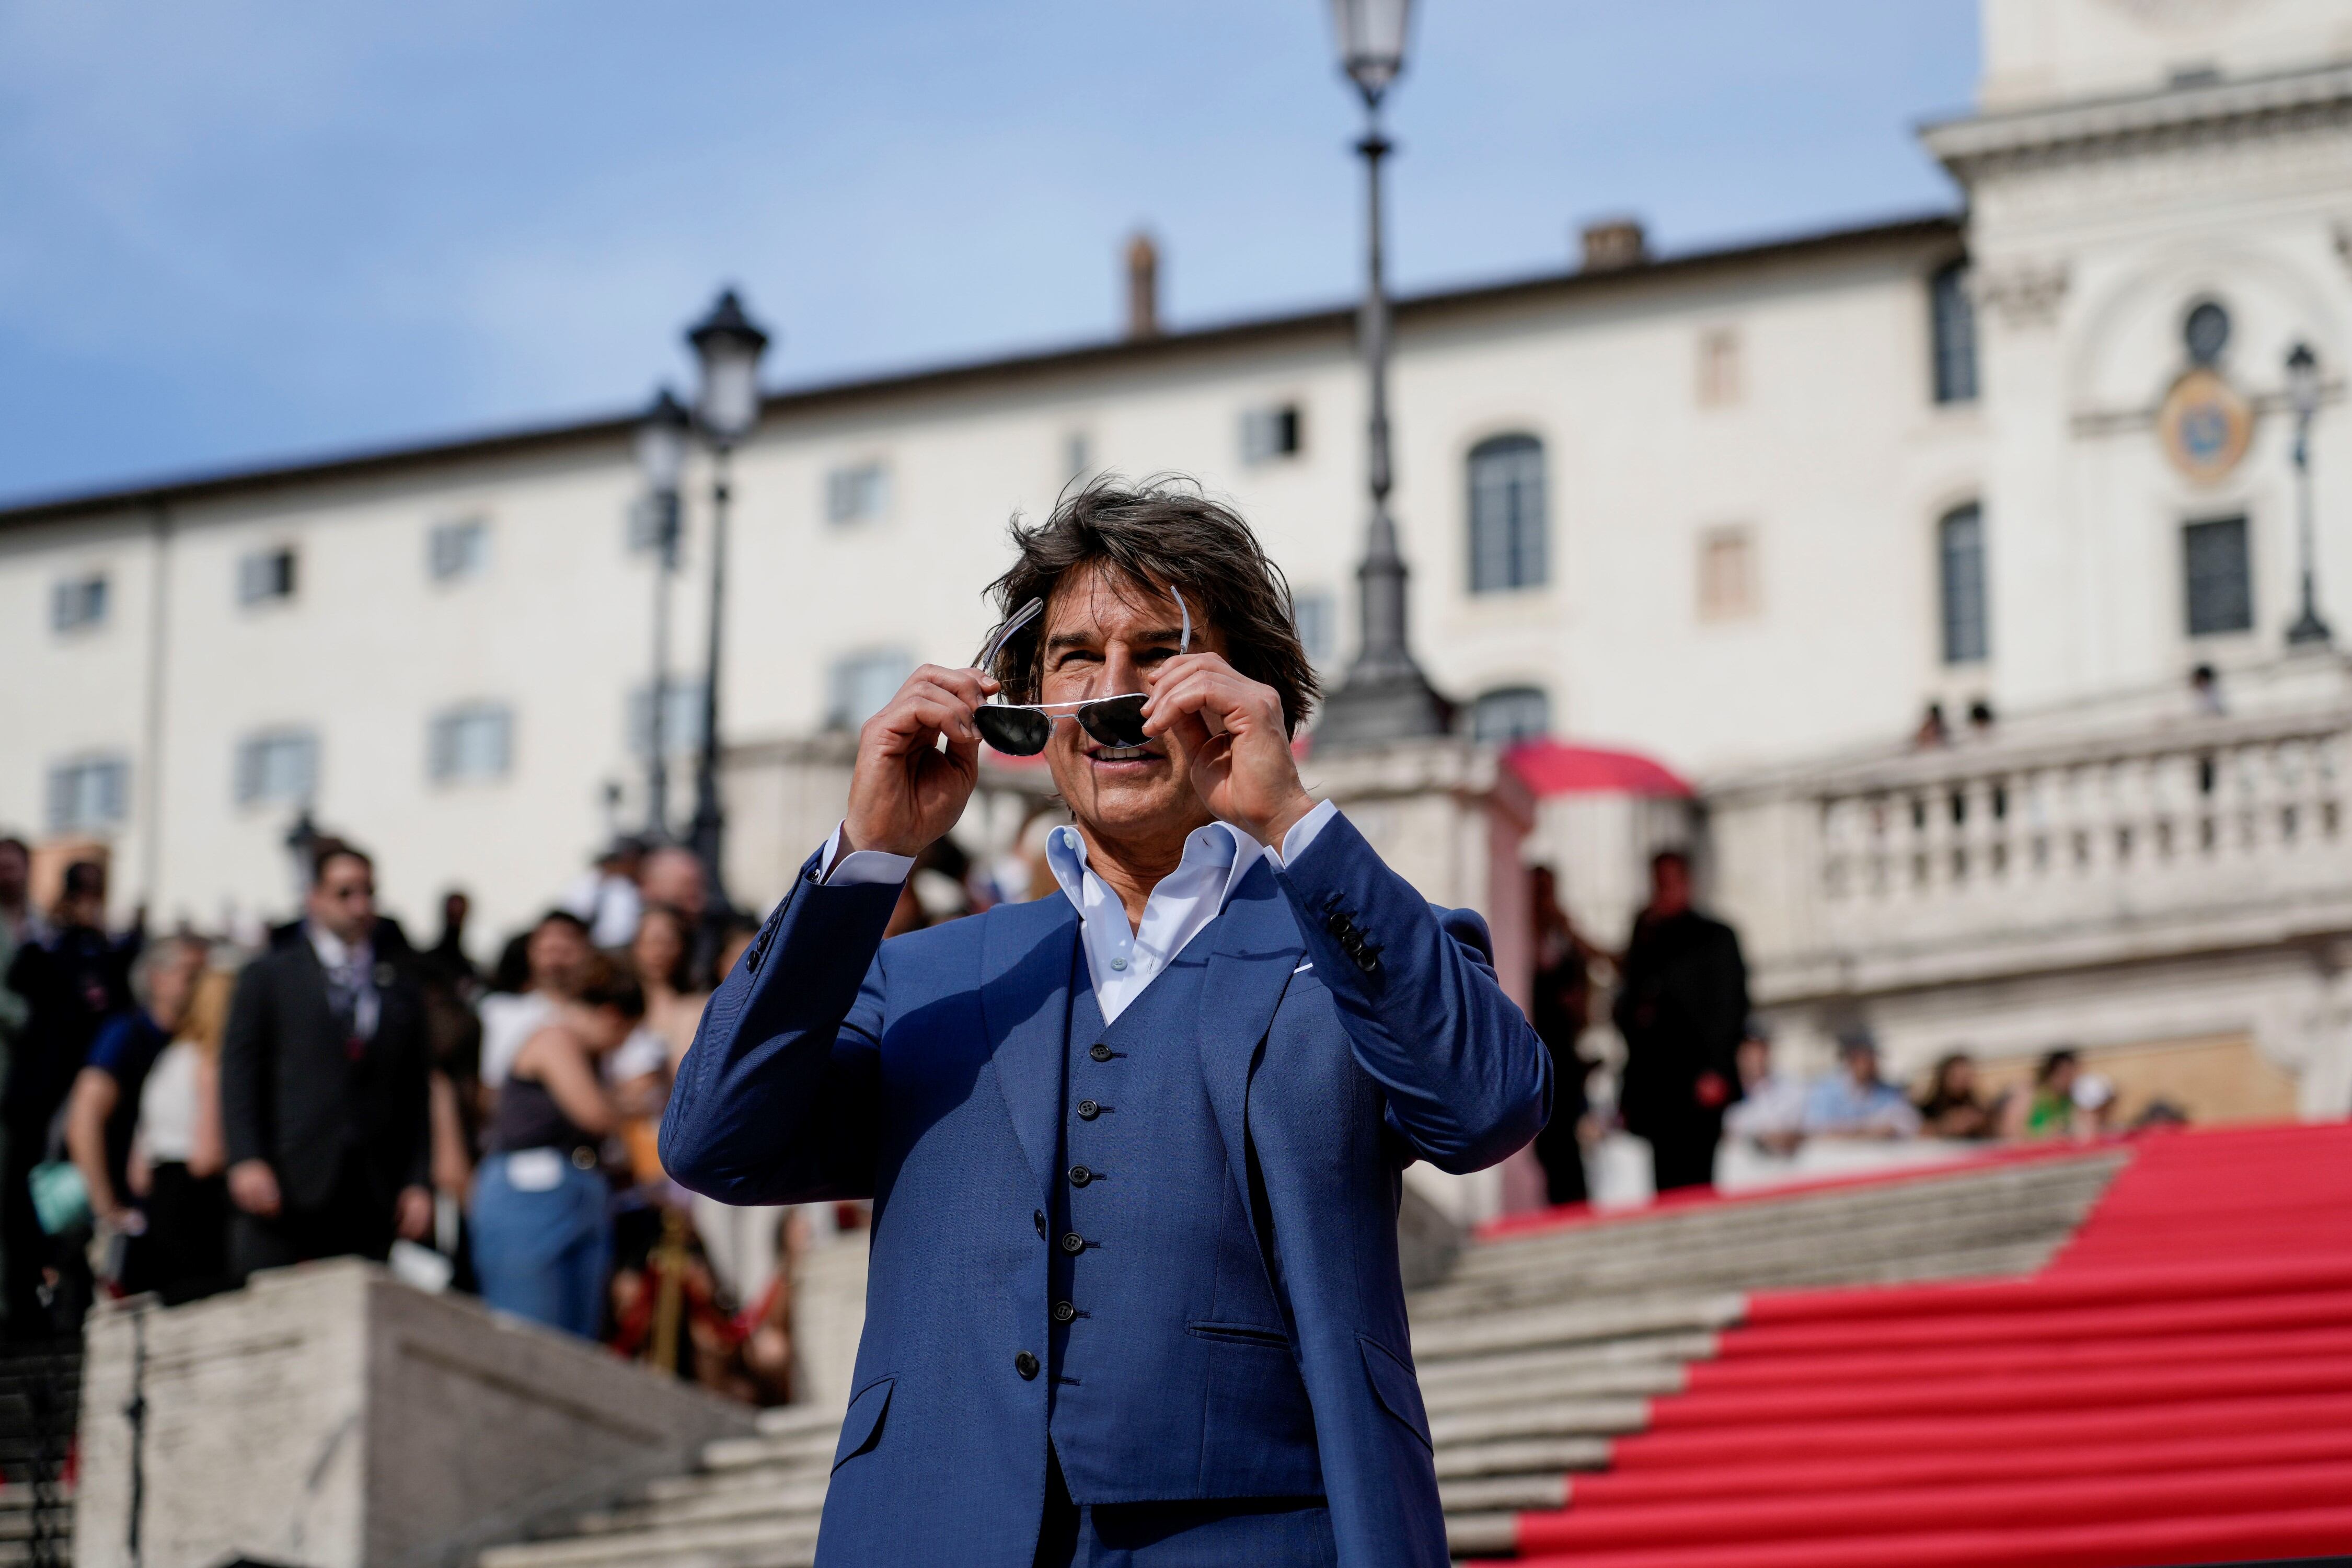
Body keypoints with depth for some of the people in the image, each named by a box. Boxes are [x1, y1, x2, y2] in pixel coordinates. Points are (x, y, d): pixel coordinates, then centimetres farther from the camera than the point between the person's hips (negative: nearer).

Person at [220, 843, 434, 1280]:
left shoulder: (401, 990, 17)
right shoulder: (268, 977, 9)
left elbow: (414, 1094, 15)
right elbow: (239, 1075, 2)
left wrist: (418, 1183, 6)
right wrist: (247, 1161, -11)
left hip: (371, 1194, 2)